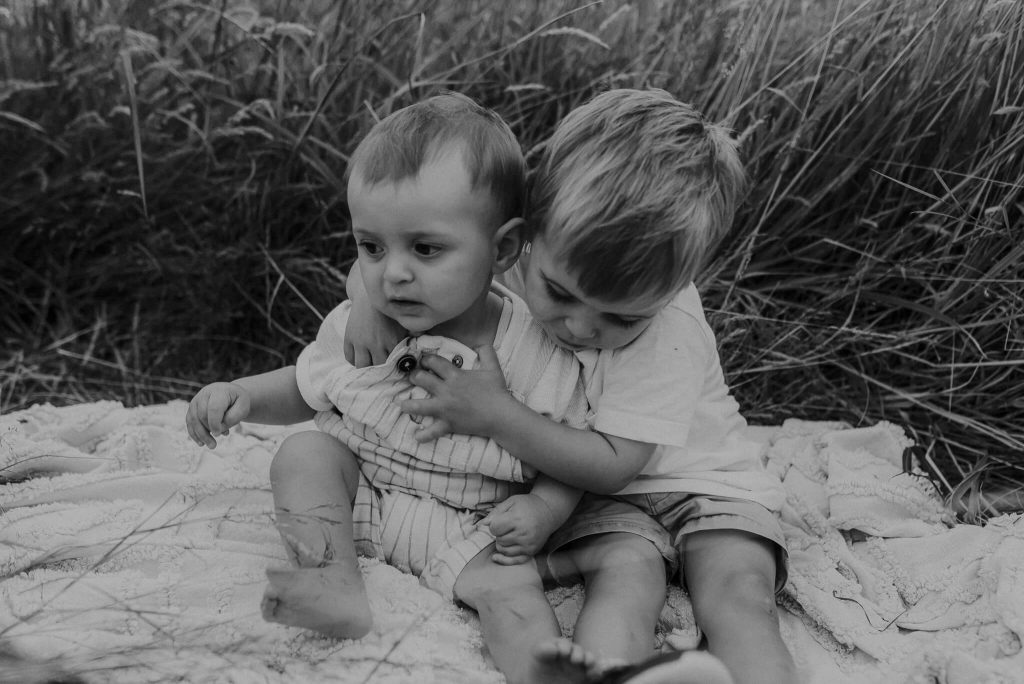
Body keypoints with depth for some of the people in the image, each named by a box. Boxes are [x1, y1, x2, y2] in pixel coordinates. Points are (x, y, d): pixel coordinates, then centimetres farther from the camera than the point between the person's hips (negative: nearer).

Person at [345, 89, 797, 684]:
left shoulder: (671, 333, -28)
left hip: (696, 479, -3)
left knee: (737, 597, -28)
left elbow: (612, 464, -27)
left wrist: (496, 415, -34)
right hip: (598, 499, 3)